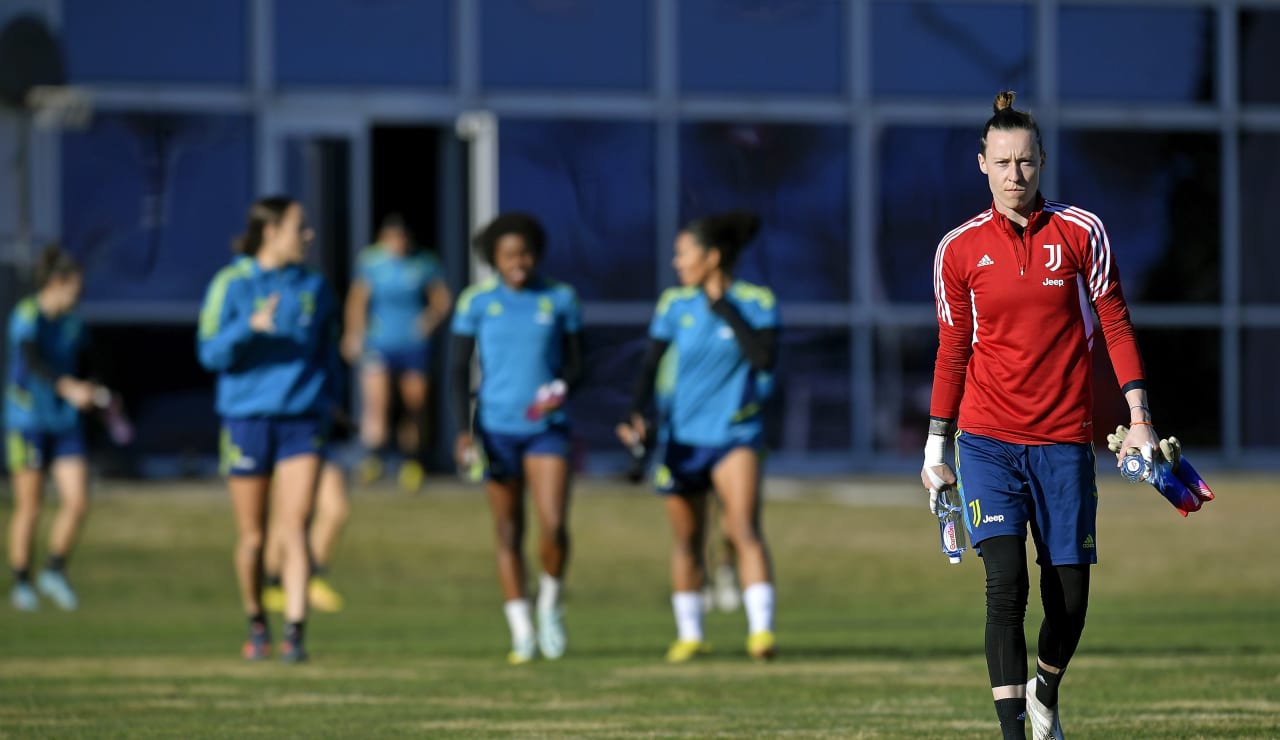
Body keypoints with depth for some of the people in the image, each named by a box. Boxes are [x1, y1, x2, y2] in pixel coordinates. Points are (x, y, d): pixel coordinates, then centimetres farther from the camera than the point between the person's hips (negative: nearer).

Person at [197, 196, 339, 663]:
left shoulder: (314, 287, 9)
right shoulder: (232, 284, -2)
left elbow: (328, 355, 19)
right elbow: (211, 353, -7)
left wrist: (325, 404, 9)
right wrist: (251, 327, -22)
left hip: (301, 420, 2)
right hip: (246, 417, -2)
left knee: (295, 529, -10)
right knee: (252, 537, 6)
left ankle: (295, 630, -14)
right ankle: (256, 626, 25)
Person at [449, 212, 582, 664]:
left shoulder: (560, 300, 4)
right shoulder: (477, 302, 1)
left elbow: (576, 361, 9)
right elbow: (458, 368, 3)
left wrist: (563, 387, -14)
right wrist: (464, 430, -6)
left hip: (547, 426, 0)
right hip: (497, 428, 0)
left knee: (553, 525, -14)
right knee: (508, 532, 3)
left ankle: (550, 604, 12)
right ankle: (522, 632, 10)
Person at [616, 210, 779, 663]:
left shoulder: (757, 302, -7)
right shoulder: (675, 304, 1)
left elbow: (765, 357, -21)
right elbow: (651, 363, 3)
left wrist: (724, 308, -18)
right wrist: (636, 414, -13)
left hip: (735, 434, -3)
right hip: (683, 436, 3)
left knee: (744, 528, -21)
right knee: (687, 539, 12)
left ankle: (761, 630, -27)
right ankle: (689, 635, 28)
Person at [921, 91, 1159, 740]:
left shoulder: (1080, 232, 1)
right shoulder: (958, 249, 2)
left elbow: (1115, 324, 4)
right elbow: (952, 352, 9)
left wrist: (1138, 415, -4)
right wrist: (937, 447, 9)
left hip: (1064, 441, 1)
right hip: (988, 439, -1)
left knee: (1069, 598, 4)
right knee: (1006, 585, -15)